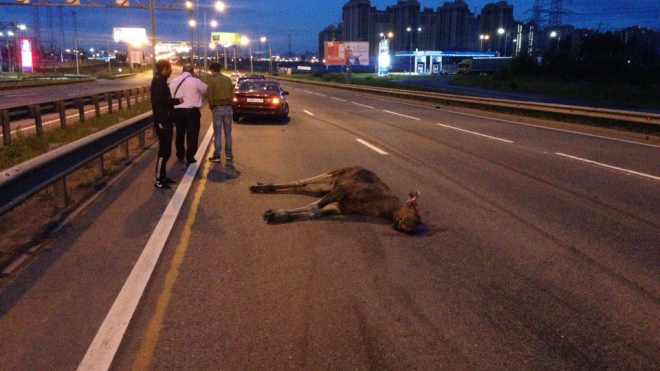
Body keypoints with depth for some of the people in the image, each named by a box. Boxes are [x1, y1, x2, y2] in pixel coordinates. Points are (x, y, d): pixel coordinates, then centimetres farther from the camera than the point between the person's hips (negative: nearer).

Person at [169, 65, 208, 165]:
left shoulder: (174, 81, 8)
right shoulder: (195, 81, -6)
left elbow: (170, 95, 9)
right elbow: (206, 90, 6)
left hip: (177, 110, 5)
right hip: (192, 111, -5)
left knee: (180, 133, 18)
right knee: (192, 134, 2)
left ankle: (180, 155, 29)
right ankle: (190, 157, 0)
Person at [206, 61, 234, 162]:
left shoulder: (212, 80, -7)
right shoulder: (228, 79, 7)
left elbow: (209, 95, -10)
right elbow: (231, 93, 8)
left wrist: (211, 105, 6)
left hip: (217, 108, -4)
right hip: (228, 107, 4)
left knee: (217, 133, 0)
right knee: (228, 132, 11)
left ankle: (217, 155, 2)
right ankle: (229, 154, 15)